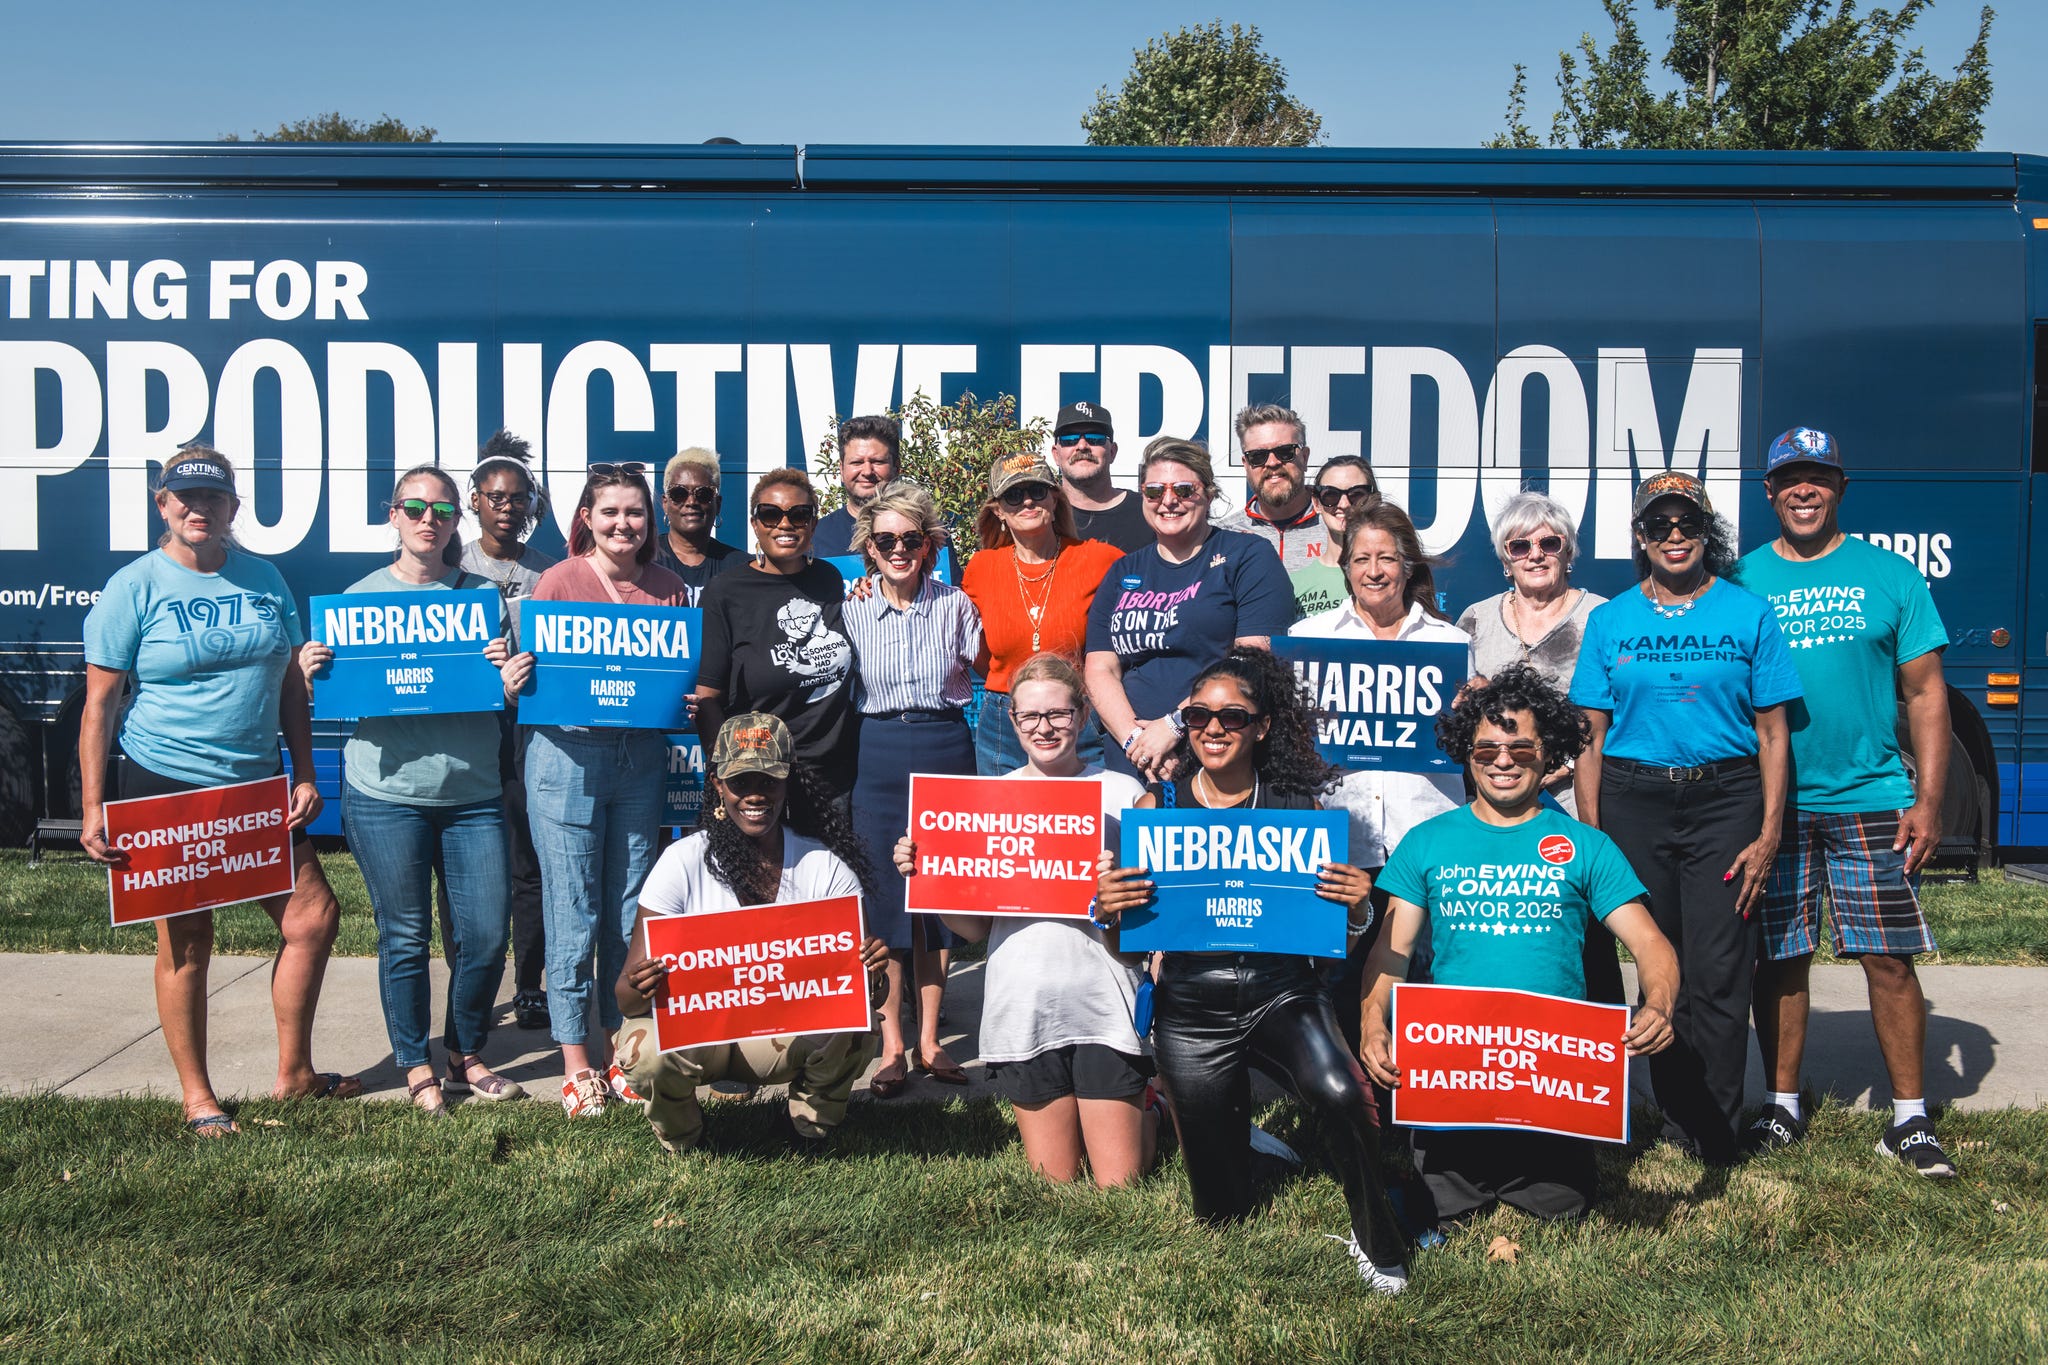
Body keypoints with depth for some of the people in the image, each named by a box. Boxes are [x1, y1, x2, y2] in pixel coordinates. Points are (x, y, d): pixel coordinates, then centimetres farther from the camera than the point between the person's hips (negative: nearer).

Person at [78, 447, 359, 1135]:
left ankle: (294, 1072, 22)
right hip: (165, 787, -5)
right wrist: (92, 807, -14)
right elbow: (99, 703, -8)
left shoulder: (264, 579, 7)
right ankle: (197, 1097, 19)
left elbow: (291, 684, 12)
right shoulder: (135, 587, -6)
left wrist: (305, 775, 5)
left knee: (314, 917, 4)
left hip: (257, 784, 5)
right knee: (187, 942, 3)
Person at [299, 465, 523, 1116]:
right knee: (405, 940, 7)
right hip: (385, 795, -1)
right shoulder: (361, 595, 5)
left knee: (486, 937, 3)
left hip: (473, 794, 1)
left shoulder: (482, 595, 6)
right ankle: (417, 1069, 24)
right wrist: (309, 674, -13)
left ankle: (466, 1057, 25)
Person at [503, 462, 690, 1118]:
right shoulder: (559, 580, -1)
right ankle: (576, 1059, 13)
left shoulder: (669, 589, 9)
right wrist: (512, 683, -21)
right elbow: (531, 667, 0)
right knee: (573, 912, 1)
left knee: (630, 912, 9)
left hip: (641, 759, 3)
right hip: (568, 752, -3)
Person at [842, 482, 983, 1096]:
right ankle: (891, 1046, 11)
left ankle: (929, 1039, 17)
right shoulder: (852, 610, 4)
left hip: (945, 750, 0)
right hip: (877, 756, 0)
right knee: (884, 894, 1)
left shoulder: (956, 605, 1)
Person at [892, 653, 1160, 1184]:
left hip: (1104, 1006, -2)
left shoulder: (1123, 794, 0)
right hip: (1023, 1008, 2)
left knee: (1118, 1185, 4)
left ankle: (1146, 1114, 34)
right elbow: (975, 927, 7)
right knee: (1052, 1181, 11)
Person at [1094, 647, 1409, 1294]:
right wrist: (1107, 904, -18)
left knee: (1339, 1092, -34)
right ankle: (1233, 1107, 44)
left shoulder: (1296, 807, -1)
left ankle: (1376, 1240, -7)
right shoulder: (1159, 805, 1)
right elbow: (1123, 932, 4)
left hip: (1282, 991, -1)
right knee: (1222, 1211, 9)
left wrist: (1357, 902, -18)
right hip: (1191, 1004, 1)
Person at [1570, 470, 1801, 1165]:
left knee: (1718, 974, -4)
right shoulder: (1610, 620, 7)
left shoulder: (1748, 614, 4)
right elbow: (1591, 737, 6)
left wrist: (1769, 834, -4)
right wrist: (1590, 837, -1)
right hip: (1633, 803, 2)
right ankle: (1676, 1116, 22)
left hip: (1724, 800, -1)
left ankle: (1715, 1132, 9)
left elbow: (1772, 732, 3)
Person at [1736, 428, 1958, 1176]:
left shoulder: (1890, 576, 4)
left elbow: (1926, 695, 4)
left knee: (1889, 960, 0)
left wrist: (1928, 800, -4)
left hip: (1870, 801, -1)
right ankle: (1782, 1106, 21)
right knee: (1778, 962, 7)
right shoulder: (1741, 581, 5)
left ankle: (1909, 1117, 13)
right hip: (1771, 804, 1)